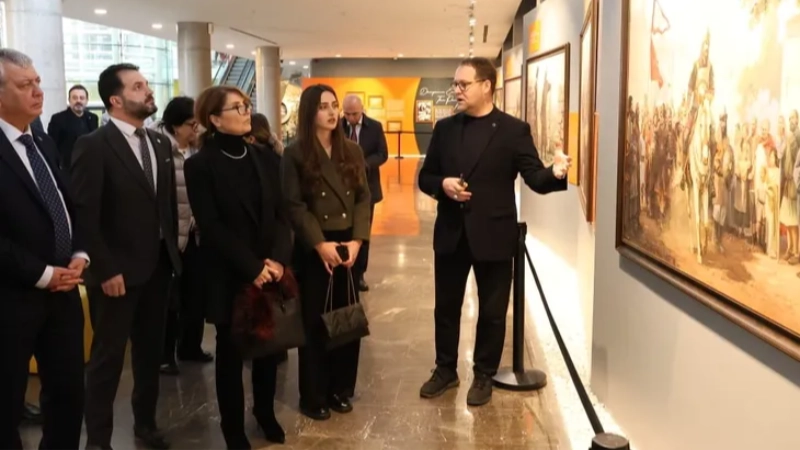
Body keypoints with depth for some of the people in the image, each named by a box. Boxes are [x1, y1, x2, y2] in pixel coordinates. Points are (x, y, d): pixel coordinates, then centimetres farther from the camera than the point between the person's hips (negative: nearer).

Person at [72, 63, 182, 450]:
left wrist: (173, 250, 7)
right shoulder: (93, 146, -12)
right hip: (118, 272, -6)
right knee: (108, 357, 6)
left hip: (159, 266, 6)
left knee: (150, 351, 17)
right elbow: (84, 214, -15)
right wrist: (105, 269, -17)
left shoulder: (160, 143, 9)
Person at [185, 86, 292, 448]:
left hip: (270, 271, 4)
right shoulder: (200, 165, -7)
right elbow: (212, 227, -12)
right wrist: (251, 267, -16)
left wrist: (278, 259, -11)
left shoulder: (265, 158, 6)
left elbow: (282, 214, 4)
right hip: (228, 275, -4)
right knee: (231, 351, 8)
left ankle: (265, 412, 34)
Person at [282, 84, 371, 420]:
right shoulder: (295, 154, -4)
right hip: (313, 249, -4)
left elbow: (363, 198, 4)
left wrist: (356, 240, -8)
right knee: (315, 321, 3)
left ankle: (341, 389, 23)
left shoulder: (351, 151, 9)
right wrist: (320, 244, -16)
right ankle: (314, 396, 15)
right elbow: (295, 205, -9)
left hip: (349, 245, 4)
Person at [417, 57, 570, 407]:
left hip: (492, 234, -3)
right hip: (450, 233, 4)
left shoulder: (513, 130, -5)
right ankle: (445, 370, 32)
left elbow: (535, 178, -11)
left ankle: (484, 376, 27)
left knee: (492, 311, 9)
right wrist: (442, 184, -13)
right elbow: (425, 177, 9)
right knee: (446, 307, 14)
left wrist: (556, 174, -34)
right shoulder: (445, 128, 6)